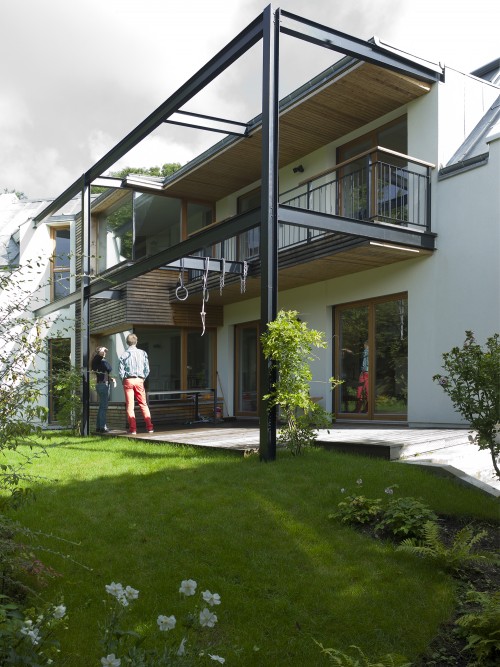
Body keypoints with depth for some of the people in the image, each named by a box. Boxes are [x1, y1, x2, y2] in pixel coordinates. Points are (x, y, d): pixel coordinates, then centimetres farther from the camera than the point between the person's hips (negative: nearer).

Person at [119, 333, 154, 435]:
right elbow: (147, 369, 1)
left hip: (128, 380, -1)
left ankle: (133, 429, 1)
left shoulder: (124, 355, -3)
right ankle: (149, 427, 5)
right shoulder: (142, 353, 1)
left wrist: (123, 380, 11)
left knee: (129, 405, 3)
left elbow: (121, 371, -5)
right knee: (143, 404, 8)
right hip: (139, 380, 2)